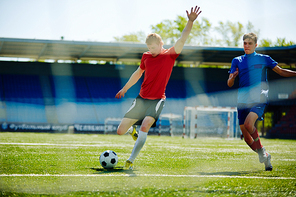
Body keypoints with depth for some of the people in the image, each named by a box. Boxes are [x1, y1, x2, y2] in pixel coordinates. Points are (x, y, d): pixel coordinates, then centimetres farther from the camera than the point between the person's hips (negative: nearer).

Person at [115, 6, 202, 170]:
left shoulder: (170, 55, -5)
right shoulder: (146, 56, 7)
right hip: (141, 98, 4)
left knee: (145, 126, -29)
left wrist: (190, 21, -34)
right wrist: (124, 89, 32)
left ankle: (130, 161, -21)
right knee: (120, 131, 1)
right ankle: (132, 130, 39)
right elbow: (138, 73, 24)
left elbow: (182, 39, -20)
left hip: (157, 100, -4)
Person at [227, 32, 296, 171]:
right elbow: (229, 84, 8)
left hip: (259, 99, -3)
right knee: (247, 138, 3)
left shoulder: (264, 59, 9)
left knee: (248, 124, -29)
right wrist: (233, 77, -14)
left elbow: (281, 72, 13)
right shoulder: (237, 61, 13)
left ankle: (261, 148, -6)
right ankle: (264, 156, 25)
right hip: (243, 101, 3)